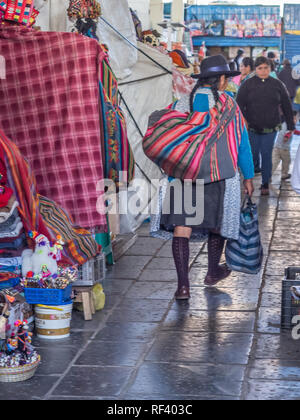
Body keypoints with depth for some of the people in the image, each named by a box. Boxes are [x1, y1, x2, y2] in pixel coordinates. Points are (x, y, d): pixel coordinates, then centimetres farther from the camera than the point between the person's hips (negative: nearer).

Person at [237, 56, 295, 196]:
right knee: (252, 155, 3)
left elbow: (287, 107, 9)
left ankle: (265, 184, 14)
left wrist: (291, 126, 8)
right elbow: (239, 106, -1)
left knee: (267, 155, 2)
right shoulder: (247, 85, 0)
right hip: (252, 128, 0)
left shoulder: (277, 85, 4)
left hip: (271, 128, 1)